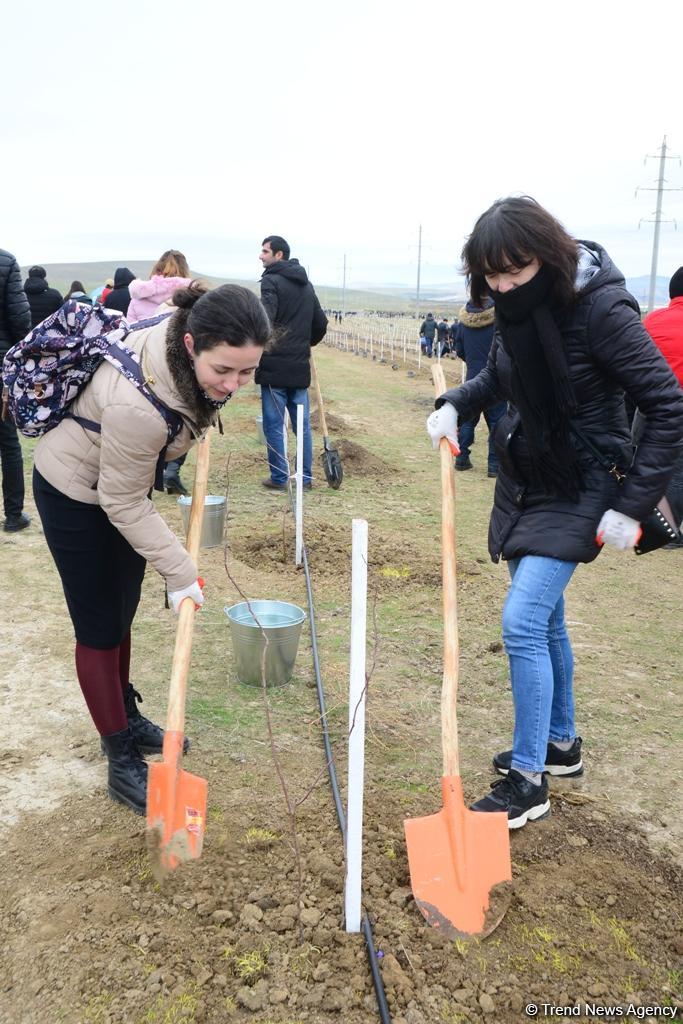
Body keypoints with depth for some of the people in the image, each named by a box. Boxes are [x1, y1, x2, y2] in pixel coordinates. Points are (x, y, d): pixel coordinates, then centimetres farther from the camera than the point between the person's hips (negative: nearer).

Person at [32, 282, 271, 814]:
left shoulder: (194, 350, -21)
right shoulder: (137, 404, -43)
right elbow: (124, 505, -28)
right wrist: (181, 572, -22)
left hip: (122, 477, 8)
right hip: (77, 493, -7)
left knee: (123, 610, 20)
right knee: (100, 626, 2)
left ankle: (127, 716, 39)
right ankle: (124, 764, 15)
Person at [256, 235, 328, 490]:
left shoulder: (272, 281, -8)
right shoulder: (306, 284, 16)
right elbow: (321, 323, 21)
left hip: (275, 366, -7)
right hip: (300, 366, 7)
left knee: (273, 424, 1)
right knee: (302, 424, 12)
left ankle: (279, 478, 4)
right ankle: (306, 477, 17)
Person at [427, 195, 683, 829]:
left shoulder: (600, 308, -22)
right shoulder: (517, 308, -2)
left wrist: (632, 505, -22)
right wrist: (455, 404, -1)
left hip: (578, 490, -7)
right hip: (524, 479, 8)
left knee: (523, 622, -13)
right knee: (545, 618, 16)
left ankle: (528, 780, 3)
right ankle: (561, 743, 35)